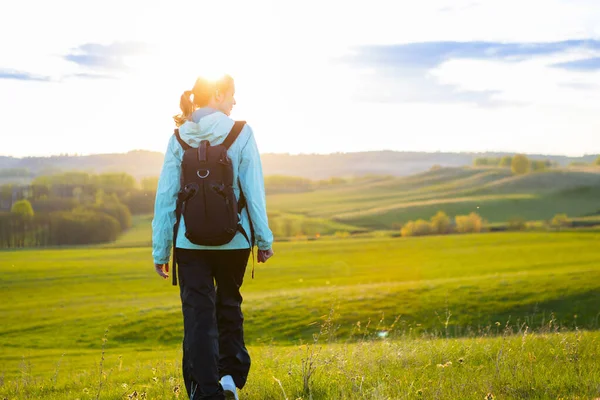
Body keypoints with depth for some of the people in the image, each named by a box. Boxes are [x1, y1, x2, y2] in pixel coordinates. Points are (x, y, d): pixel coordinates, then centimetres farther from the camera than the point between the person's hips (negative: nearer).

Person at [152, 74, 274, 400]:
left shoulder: (180, 137, 0)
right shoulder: (240, 133, -5)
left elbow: (166, 195, 0)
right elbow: (254, 190, -6)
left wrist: (161, 250, 5)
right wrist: (264, 239, 1)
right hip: (233, 239, 0)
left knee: (198, 314, 4)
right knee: (229, 305, 21)